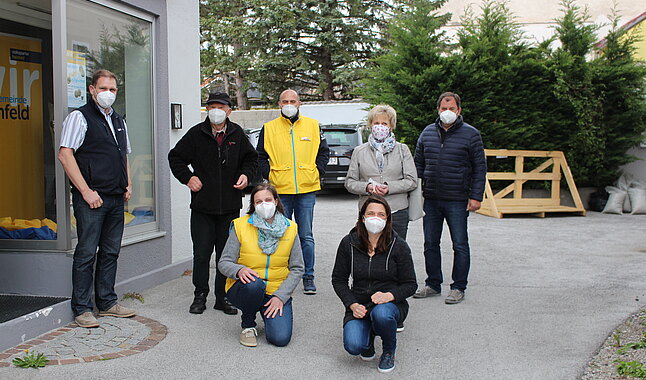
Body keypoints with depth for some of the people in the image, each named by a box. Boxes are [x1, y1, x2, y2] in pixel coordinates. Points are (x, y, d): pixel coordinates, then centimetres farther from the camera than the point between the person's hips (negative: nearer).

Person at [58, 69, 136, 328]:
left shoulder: (119, 121, 19)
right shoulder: (79, 117, -4)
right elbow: (65, 155, -12)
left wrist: (128, 185, 12)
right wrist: (86, 191, -17)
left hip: (116, 199, 7)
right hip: (92, 198, -7)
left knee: (111, 251, 12)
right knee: (86, 253, -3)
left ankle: (107, 303, 22)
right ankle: (82, 309, 5)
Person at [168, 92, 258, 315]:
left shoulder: (237, 134, 6)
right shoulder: (196, 134, 1)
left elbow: (251, 158, 19)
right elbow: (175, 157, 9)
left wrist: (246, 174, 1)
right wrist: (187, 178, -3)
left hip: (230, 206, 2)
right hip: (202, 205, -1)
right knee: (201, 254, 2)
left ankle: (223, 297, 18)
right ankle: (200, 296, 16)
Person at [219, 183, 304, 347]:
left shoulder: (290, 229, 1)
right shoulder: (241, 226, -5)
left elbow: (297, 269, 1)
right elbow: (224, 263, -4)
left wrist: (280, 296, -12)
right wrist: (239, 270, -28)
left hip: (277, 292, 1)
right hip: (243, 290, -1)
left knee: (281, 338, -20)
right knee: (253, 282, -37)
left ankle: (268, 313, 17)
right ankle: (248, 325, -6)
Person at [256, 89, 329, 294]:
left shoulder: (313, 125, 8)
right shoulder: (269, 128, 5)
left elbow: (324, 152, 13)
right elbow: (260, 157, 9)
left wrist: (317, 173, 3)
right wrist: (269, 177, -1)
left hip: (307, 189, 0)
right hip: (280, 191, 0)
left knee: (306, 237, 3)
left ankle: (308, 277, 12)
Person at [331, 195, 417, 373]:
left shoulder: (399, 246, -5)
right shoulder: (348, 243, -2)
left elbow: (410, 284, -2)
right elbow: (338, 279, 5)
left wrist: (389, 295, -22)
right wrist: (352, 304, -11)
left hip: (391, 303, -1)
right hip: (359, 304, 1)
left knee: (381, 314, -38)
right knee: (353, 346, -26)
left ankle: (389, 351, -3)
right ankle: (368, 335, 14)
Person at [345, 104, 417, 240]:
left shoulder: (402, 150, 10)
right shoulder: (359, 151, 12)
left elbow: (412, 181, 3)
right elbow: (349, 182, 9)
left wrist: (389, 188, -12)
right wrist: (367, 187, -11)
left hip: (397, 212, 0)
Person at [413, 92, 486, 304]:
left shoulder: (470, 134, -2)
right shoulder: (427, 133, 9)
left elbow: (480, 168, -2)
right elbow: (418, 164, 15)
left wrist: (476, 196, -8)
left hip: (457, 201, -4)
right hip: (431, 199, 4)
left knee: (460, 245, 2)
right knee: (430, 244, 11)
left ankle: (458, 288, 13)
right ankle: (433, 284, 24)